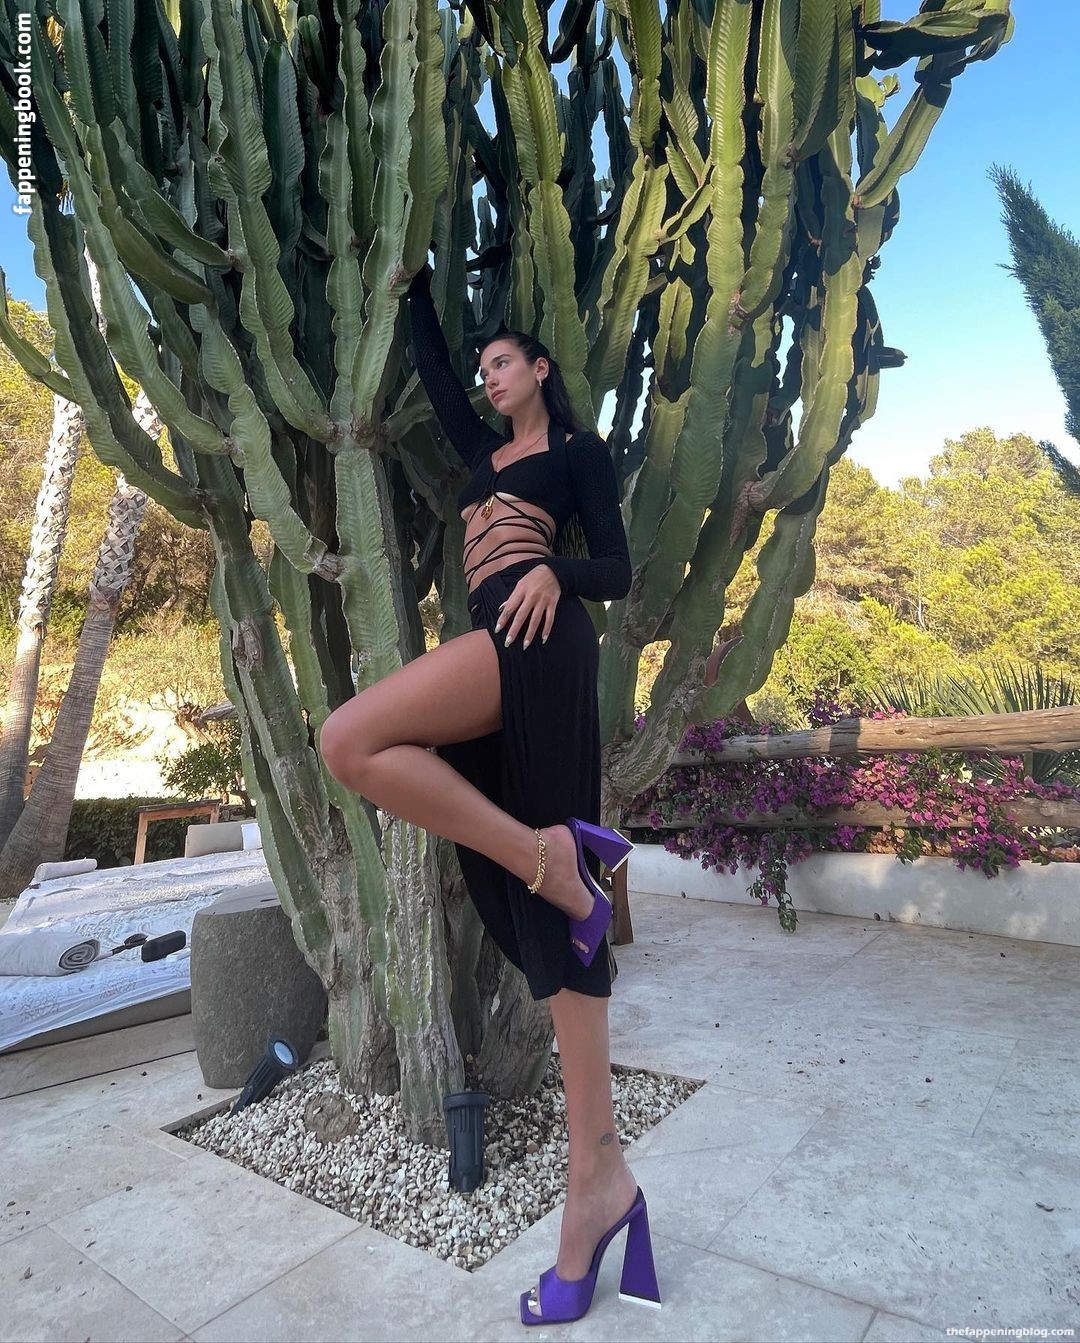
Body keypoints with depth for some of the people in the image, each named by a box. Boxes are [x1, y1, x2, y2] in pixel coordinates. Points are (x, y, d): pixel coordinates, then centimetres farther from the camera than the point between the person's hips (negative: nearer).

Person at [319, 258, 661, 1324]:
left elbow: (618, 572, 4)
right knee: (549, 918, -2)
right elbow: (430, 365, 38)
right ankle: (599, 1174, 1)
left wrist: (552, 569, -14)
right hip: (495, 657, 7)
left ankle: (552, 852, -17)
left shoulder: (579, 451, 13)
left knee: (349, 740, -27)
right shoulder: (482, 451, 31)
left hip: (538, 643, -6)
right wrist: (415, 278, 45)